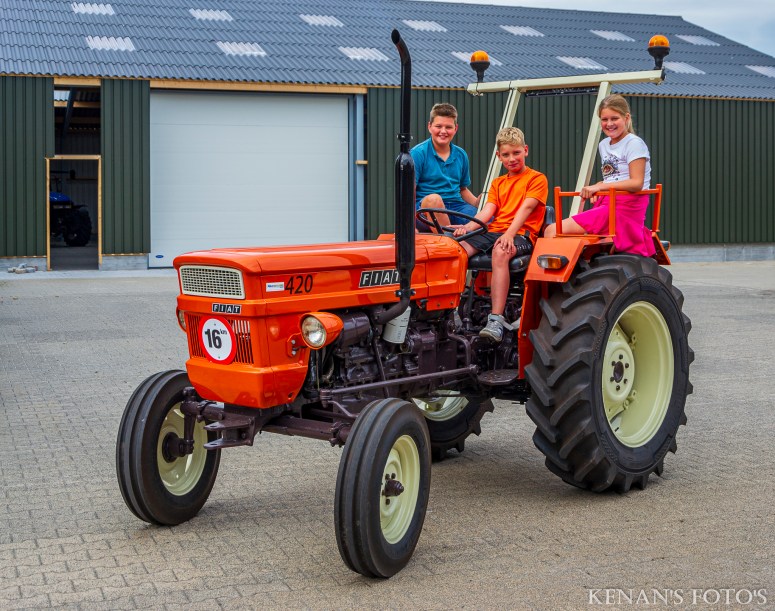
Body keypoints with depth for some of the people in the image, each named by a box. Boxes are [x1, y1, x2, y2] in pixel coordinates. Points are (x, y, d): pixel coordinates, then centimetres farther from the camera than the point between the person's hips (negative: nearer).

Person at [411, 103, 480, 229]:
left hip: (456, 206, 3)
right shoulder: (417, 153, -1)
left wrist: (477, 202, 6)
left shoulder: (460, 155, 15)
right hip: (426, 207, -3)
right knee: (433, 199, -39)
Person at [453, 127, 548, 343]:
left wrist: (509, 234, -25)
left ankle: (496, 320, -45)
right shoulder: (498, 183, 26)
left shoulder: (537, 179, 6)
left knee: (500, 252, -40)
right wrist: (468, 227, -10)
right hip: (493, 231, 6)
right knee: (457, 248, -23)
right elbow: (487, 211, 11)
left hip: (522, 234, -6)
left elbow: (526, 207, -9)